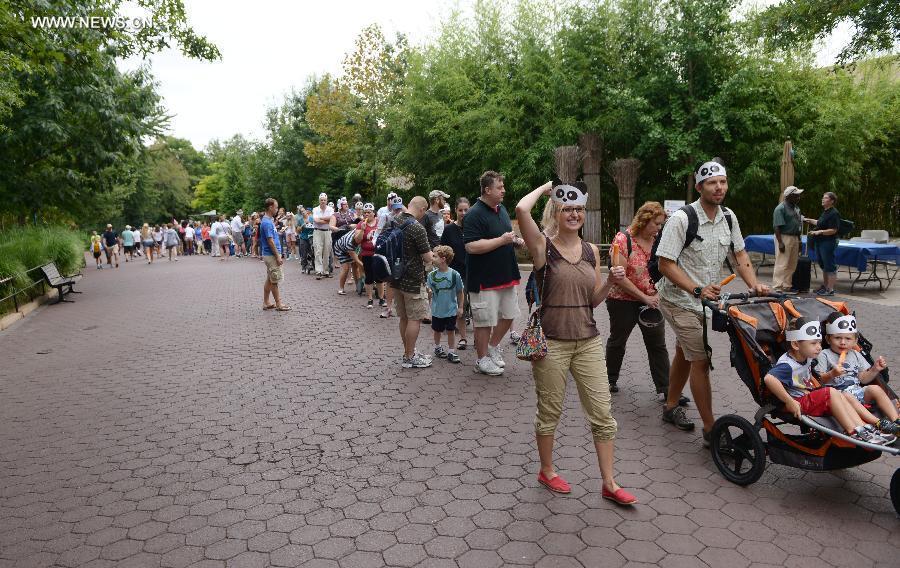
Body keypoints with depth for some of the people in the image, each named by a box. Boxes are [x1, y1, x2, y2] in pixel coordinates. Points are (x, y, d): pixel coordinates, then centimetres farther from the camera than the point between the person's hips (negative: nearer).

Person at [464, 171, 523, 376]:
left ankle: (493, 347, 35)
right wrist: (502, 240, -22)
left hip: (506, 275, 8)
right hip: (485, 279, -8)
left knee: (509, 314, 16)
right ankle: (482, 359, 19)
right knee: (485, 320, 3)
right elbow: (471, 246, -25)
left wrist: (516, 240, 5)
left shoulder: (501, 209, 11)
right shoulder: (475, 214, -17)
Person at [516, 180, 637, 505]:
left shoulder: (591, 251, 8)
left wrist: (611, 282, -7)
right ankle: (546, 471, 32)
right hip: (551, 342, -4)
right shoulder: (544, 246, -7)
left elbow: (594, 300, 13)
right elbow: (522, 210, -26)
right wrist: (544, 187, -8)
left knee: (603, 413, 5)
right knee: (550, 413, 10)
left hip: (588, 341, 5)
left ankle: (609, 484, 18)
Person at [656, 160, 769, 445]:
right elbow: (665, 263, -22)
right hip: (680, 299, -8)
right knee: (700, 360, -9)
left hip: (706, 299, 8)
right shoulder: (681, 219, -20)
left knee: (684, 353, 20)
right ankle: (710, 429, -1)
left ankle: (671, 407, 38)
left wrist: (754, 284, -10)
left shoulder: (729, 218, 1)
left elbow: (740, 254, 7)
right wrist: (698, 290, -31)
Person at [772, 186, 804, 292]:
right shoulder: (780, 208, -12)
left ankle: (787, 285, 20)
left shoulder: (796, 208, 15)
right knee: (782, 264, -8)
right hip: (784, 238, -9)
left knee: (792, 264, 12)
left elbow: (798, 225, 22)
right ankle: (777, 287, -5)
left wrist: (799, 240, 19)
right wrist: (780, 242, -23)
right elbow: (777, 227, -17)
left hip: (794, 238, 9)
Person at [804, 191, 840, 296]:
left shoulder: (834, 213, -15)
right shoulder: (824, 212, 13)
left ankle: (830, 289, 2)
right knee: (823, 265, 18)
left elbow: (833, 230, -20)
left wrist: (819, 232, -25)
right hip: (820, 242, 10)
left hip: (828, 243, -10)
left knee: (829, 266, -3)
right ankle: (824, 286, 29)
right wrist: (809, 220, 27)